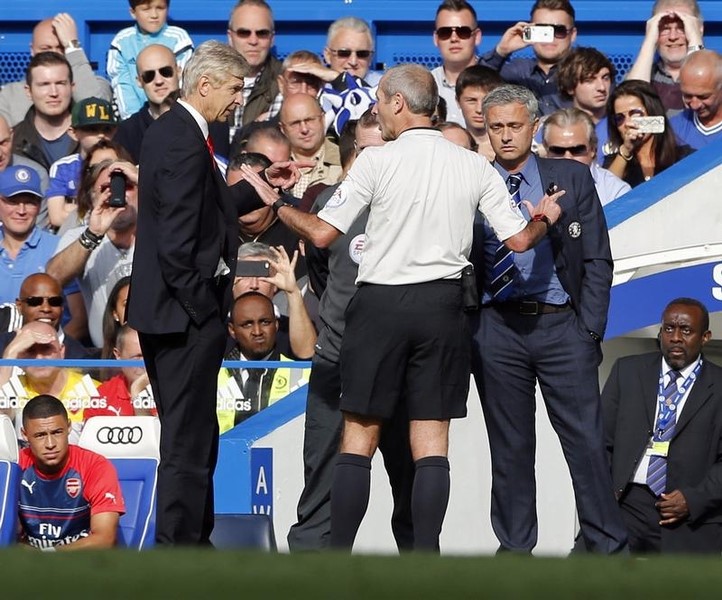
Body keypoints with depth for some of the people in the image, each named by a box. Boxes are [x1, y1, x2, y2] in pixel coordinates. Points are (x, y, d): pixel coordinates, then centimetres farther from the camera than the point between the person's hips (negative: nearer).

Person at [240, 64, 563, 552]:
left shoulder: (377, 161, -8)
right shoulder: (474, 166, 2)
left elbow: (322, 233, -8)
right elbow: (519, 239, 3)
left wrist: (275, 202, 8)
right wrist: (545, 219, 25)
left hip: (381, 304, -3)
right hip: (443, 305, 3)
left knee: (358, 440, 4)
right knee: (431, 444, 4)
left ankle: (339, 554, 2)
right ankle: (425, 555, -1)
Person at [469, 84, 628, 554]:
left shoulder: (572, 179, 7)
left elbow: (597, 260, 6)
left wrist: (590, 329, -3)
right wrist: (466, 333, -4)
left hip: (561, 324, -1)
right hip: (497, 328, 1)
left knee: (586, 440, -4)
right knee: (509, 445, 6)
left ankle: (608, 546, 1)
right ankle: (515, 548, 13)